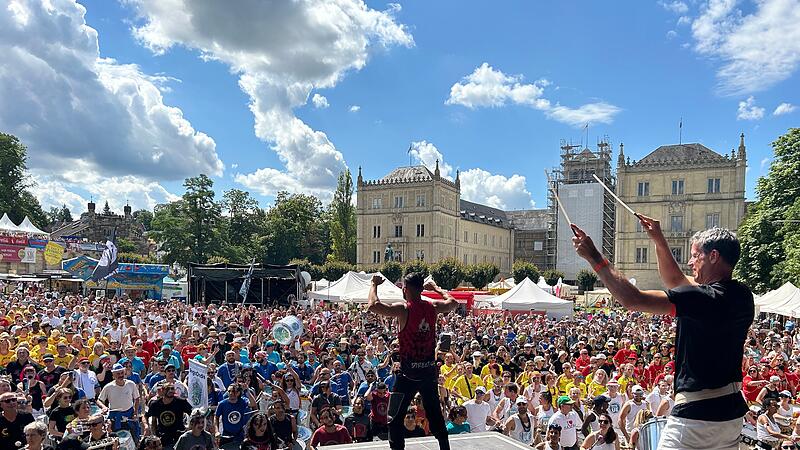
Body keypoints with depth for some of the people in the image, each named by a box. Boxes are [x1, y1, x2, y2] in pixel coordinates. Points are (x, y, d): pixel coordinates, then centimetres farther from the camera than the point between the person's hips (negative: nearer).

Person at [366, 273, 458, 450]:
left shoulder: (403, 309, -14)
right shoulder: (433, 307, 1)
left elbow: (372, 305, -22)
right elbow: (453, 303, 21)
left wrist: (374, 284, -6)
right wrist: (435, 287, 29)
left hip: (409, 372, -5)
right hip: (429, 370, 5)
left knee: (395, 417, 5)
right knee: (434, 412, 21)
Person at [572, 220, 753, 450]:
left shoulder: (704, 298, -22)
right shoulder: (742, 295, 5)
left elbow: (631, 299, -25)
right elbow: (675, 280, 18)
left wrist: (593, 257, -19)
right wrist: (659, 240, 15)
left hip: (697, 414, -9)